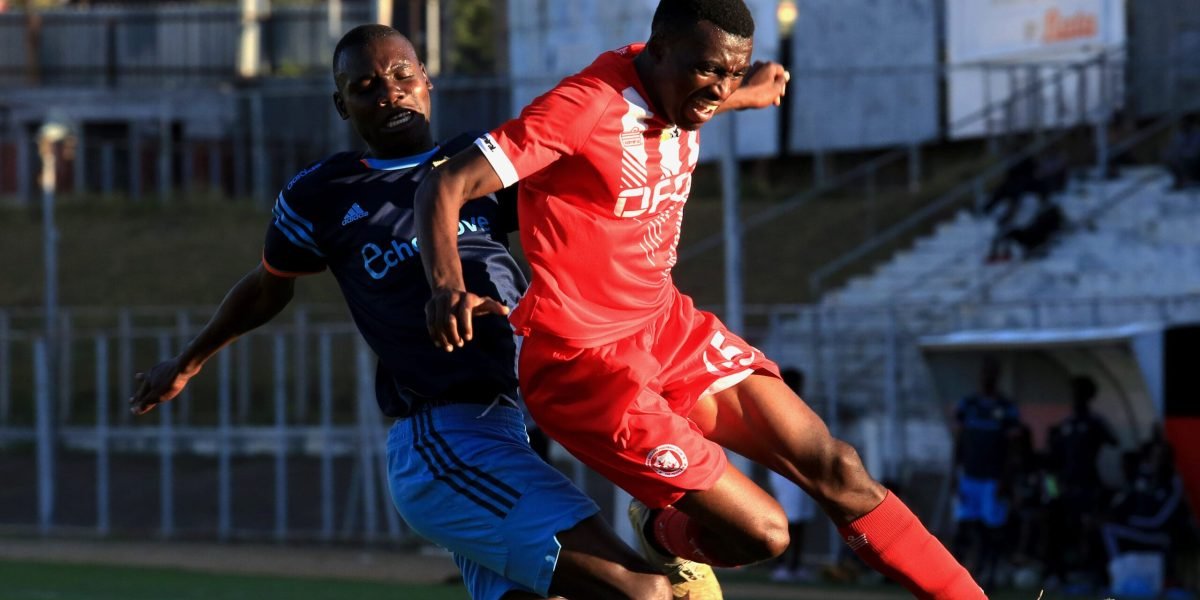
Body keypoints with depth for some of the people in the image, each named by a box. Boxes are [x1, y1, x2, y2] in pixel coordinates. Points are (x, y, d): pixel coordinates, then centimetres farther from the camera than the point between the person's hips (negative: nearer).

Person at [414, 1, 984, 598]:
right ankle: (663, 534, 23)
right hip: (584, 361, -8)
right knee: (760, 531, -10)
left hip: (669, 325, 8)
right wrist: (447, 286, -42)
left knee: (834, 468, -1)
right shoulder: (586, 108, -23)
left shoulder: (675, 87, 1)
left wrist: (741, 93, 42)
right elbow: (444, 187, -26)